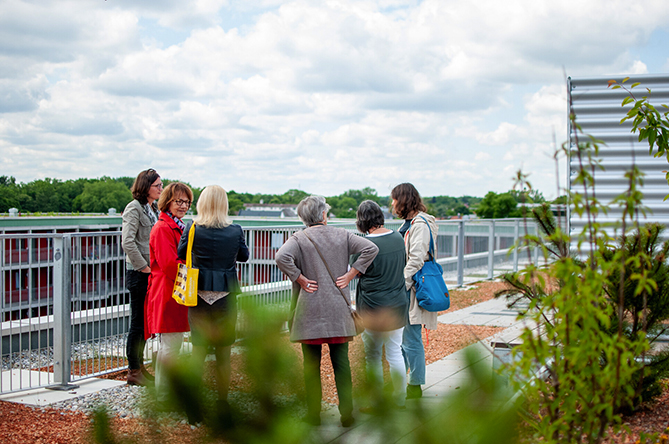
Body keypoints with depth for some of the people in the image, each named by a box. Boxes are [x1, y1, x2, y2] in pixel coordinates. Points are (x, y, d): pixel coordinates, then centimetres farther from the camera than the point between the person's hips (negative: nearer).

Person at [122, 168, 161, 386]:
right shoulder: (134, 208, -11)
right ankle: (134, 371, 8)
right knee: (138, 321, -2)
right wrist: (143, 267, -16)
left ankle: (139, 366, 23)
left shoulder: (154, 208, 14)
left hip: (151, 272, 8)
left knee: (145, 320, 13)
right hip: (138, 273, -8)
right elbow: (127, 242, -19)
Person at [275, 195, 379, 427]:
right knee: (341, 362, 8)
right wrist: (349, 275, -2)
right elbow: (371, 249, -3)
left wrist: (300, 279, -12)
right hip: (338, 310, 2)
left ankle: (313, 415, 11)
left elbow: (282, 257, -23)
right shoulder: (341, 235, 4)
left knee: (311, 365, 6)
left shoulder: (299, 238, -4)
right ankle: (347, 414, 9)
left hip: (310, 311, -2)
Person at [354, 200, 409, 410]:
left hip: (373, 308, -5)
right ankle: (400, 399, 22)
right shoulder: (398, 238, 0)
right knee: (395, 353, 15)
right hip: (398, 304, 5)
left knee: (373, 356, 8)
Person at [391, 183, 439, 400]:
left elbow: (416, 260, -19)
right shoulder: (408, 223, 16)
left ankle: (415, 386, 8)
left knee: (411, 341, -2)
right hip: (403, 289, 10)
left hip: (412, 290, -10)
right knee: (398, 337, 15)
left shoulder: (420, 224, -14)